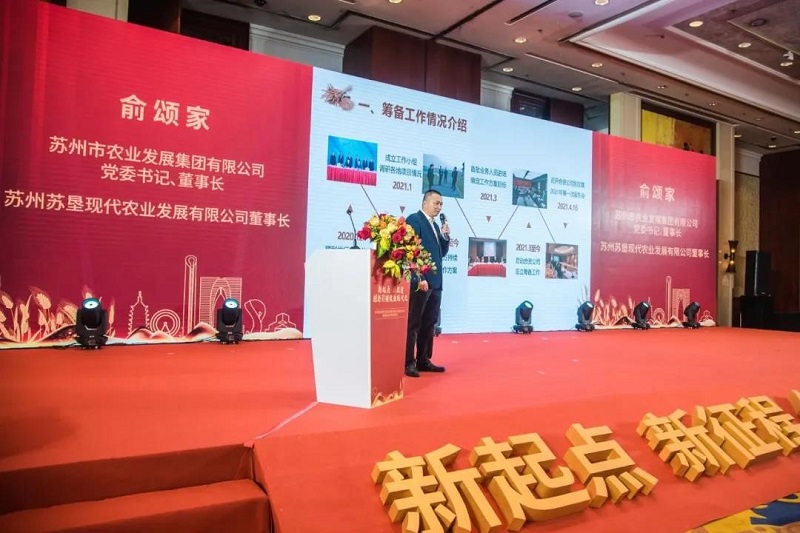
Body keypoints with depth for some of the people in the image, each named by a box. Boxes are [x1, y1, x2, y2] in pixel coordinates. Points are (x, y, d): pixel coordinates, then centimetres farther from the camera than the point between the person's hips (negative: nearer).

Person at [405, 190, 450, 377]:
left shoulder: (435, 225, 20)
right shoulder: (414, 219, -7)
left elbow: (441, 253, 21)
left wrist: (445, 236, 3)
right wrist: (419, 278, -20)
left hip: (435, 282, 9)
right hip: (420, 281, -9)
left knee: (429, 323, 12)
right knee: (413, 324, -4)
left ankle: (423, 360, 19)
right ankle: (408, 363, 2)